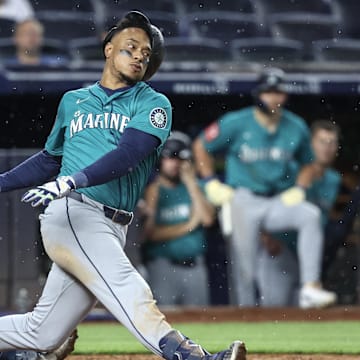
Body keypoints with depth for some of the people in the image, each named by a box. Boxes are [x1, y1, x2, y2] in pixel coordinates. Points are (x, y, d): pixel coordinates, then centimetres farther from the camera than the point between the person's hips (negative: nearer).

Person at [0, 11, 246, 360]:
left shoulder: (153, 104, 9)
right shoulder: (72, 101, 17)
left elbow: (128, 154, -9)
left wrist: (73, 180, -25)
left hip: (111, 231, 2)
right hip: (72, 213, -2)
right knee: (128, 289, -27)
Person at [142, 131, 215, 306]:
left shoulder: (195, 186, 13)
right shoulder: (152, 190, 0)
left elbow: (208, 219, -2)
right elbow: (150, 232, -10)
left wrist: (191, 184, -2)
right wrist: (187, 226, -8)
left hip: (195, 266, 4)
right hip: (162, 266, -4)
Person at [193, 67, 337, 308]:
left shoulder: (297, 127, 4)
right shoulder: (236, 123, -5)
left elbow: (307, 162, 19)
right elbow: (201, 146, 6)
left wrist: (299, 188, 2)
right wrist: (212, 184, 1)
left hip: (280, 200, 2)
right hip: (244, 202, -2)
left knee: (311, 214, -27)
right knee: (243, 268, -6)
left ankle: (310, 286, -33)